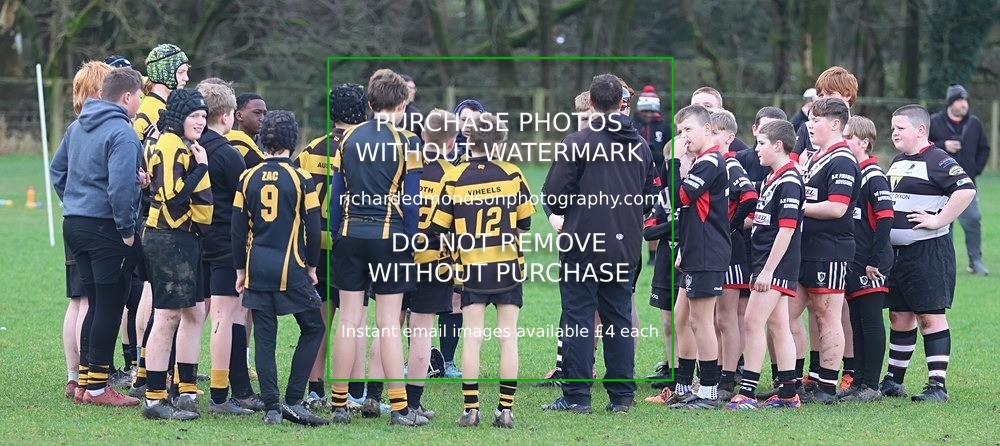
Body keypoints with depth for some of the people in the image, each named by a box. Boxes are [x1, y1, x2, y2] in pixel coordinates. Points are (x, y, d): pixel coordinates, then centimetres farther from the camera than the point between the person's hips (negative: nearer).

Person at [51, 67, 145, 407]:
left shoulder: (78, 126, 12)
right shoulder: (122, 133, -16)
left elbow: (57, 169, 20)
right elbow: (120, 187, -23)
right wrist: (127, 230, -14)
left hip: (75, 223, 8)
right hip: (106, 227, -8)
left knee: (97, 304, 16)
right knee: (110, 306, -1)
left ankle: (86, 379, 18)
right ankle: (97, 387, 1)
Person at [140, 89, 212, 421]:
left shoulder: (183, 146, 20)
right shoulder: (171, 146, -13)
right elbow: (173, 196, -23)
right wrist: (201, 167, -18)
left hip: (185, 239, 11)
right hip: (170, 240, -11)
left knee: (194, 313, 13)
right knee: (167, 317, -8)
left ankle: (186, 393, 19)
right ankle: (154, 400, -5)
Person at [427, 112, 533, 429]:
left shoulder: (453, 179, -8)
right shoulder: (512, 175, -4)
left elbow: (440, 228, -3)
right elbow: (525, 222, 6)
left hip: (472, 267, -1)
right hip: (509, 266, 1)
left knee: (472, 337, 4)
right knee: (508, 337, 5)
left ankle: (471, 409, 0)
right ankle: (506, 410, 3)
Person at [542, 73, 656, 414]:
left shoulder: (577, 142, -11)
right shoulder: (641, 145, 7)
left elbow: (554, 194, -11)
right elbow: (651, 196, 15)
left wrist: (566, 213, 10)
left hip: (583, 243, -5)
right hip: (625, 246, 5)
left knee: (578, 318, 0)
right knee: (619, 318, 10)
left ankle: (576, 396, -2)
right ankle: (621, 395, 10)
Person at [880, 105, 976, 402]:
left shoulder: (937, 161, -12)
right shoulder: (897, 162, 16)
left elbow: (966, 189, -25)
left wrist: (939, 221, -23)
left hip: (928, 252, -9)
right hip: (895, 251, 9)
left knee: (930, 316, -6)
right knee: (899, 316, 13)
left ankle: (938, 385, -5)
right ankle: (893, 381, 21)